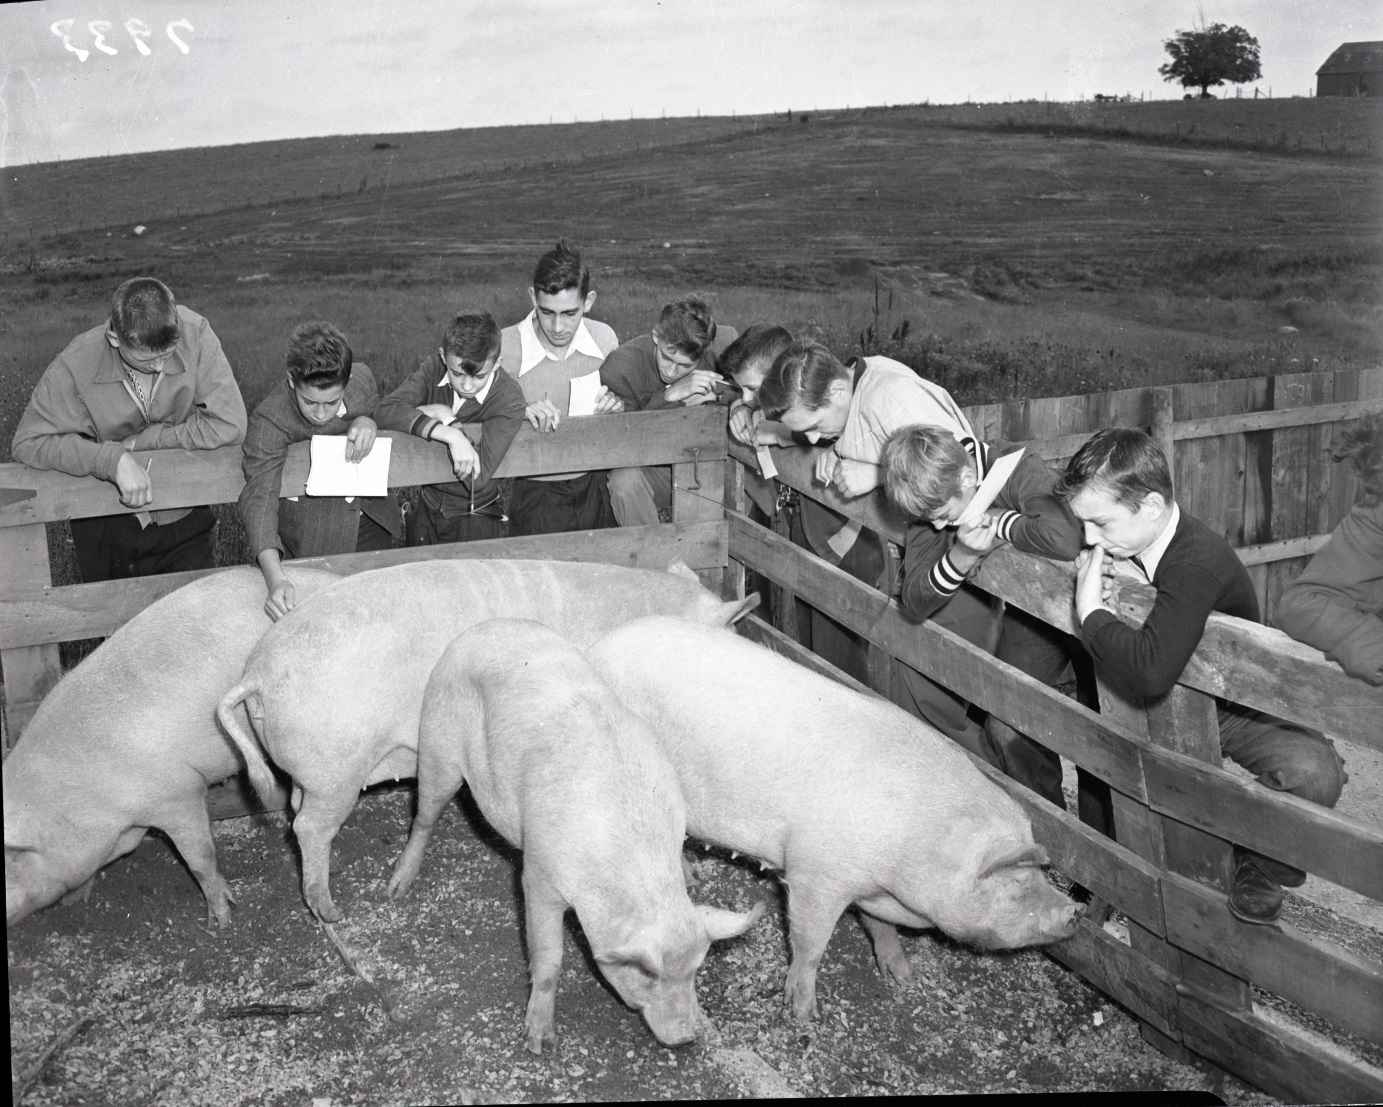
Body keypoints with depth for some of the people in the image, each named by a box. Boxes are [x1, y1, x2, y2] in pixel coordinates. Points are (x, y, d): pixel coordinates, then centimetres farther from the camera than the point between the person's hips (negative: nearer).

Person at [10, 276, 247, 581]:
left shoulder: (195, 335, -18)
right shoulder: (77, 363, -18)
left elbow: (228, 424, -20)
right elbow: (27, 442, -15)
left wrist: (136, 442, -18)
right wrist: (113, 459, -29)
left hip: (182, 522, 0)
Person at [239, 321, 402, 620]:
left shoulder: (363, 379, -18)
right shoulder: (269, 421, -31)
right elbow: (259, 497, -40)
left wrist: (368, 422, -23)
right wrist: (275, 579, -56)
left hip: (373, 518, 4)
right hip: (310, 532, -4)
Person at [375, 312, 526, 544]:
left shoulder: (509, 400, -23)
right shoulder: (434, 366, -12)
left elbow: (476, 479, -30)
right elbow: (385, 411, -26)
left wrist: (445, 416, -24)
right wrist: (450, 434, -36)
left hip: (475, 517, -3)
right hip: (423, 506, 4)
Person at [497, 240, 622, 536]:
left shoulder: (605, 339, -2)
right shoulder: (503, 347, -14)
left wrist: (612, 407, -8)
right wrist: (521, 412, -26)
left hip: (592, 487, 3)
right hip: (532, 492, -3)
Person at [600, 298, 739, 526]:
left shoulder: (726, 342, -14)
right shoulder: (619, 368, -20)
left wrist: (716, 396, -24)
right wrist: (669, 396, -32)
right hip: (652, 470, -2)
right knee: (625, 482, -35)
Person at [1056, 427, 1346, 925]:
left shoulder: (1199, 561, -35)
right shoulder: (1121, 544, -11)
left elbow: (1150, 672, -50)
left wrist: (1092, 613, -34)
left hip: (1237, 711, -7)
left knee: (1311, 774, -34)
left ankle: (1258, 866, -4)